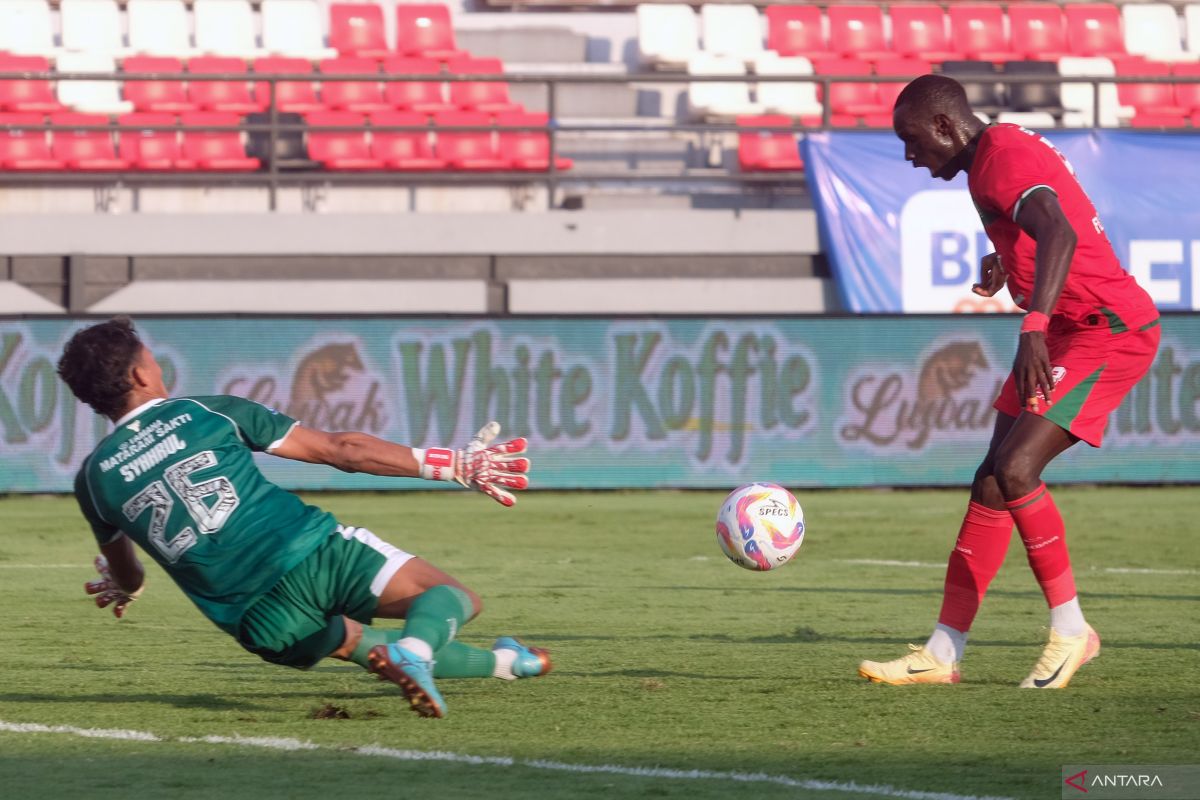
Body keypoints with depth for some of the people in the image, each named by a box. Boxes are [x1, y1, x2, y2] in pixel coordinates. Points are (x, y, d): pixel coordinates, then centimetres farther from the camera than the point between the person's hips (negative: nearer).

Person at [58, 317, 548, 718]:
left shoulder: (93, 479, 11)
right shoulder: (208, 412, 7)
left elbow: (122, 571, 30)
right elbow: (339, 450, 6)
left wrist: (125, 590, 58)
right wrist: (455, 465, 12)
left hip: (257, 621, 3)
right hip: (316, 554, -3)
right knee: (452, 599, 3)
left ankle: (503, 664, 32)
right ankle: (416, 648, -30)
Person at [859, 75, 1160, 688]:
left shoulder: (1003, 155, -17)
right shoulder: (1001, 153, 15)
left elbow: (1059, 235, -35)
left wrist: (1034, 328, -46)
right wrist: (1005, 260, 48)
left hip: (1109, 331, -11)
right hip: (1069, 332, 11)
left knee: (1014, 469, -21)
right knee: (993, 483, 6)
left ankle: (1070, 630, -8)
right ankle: (941, 654, 7)